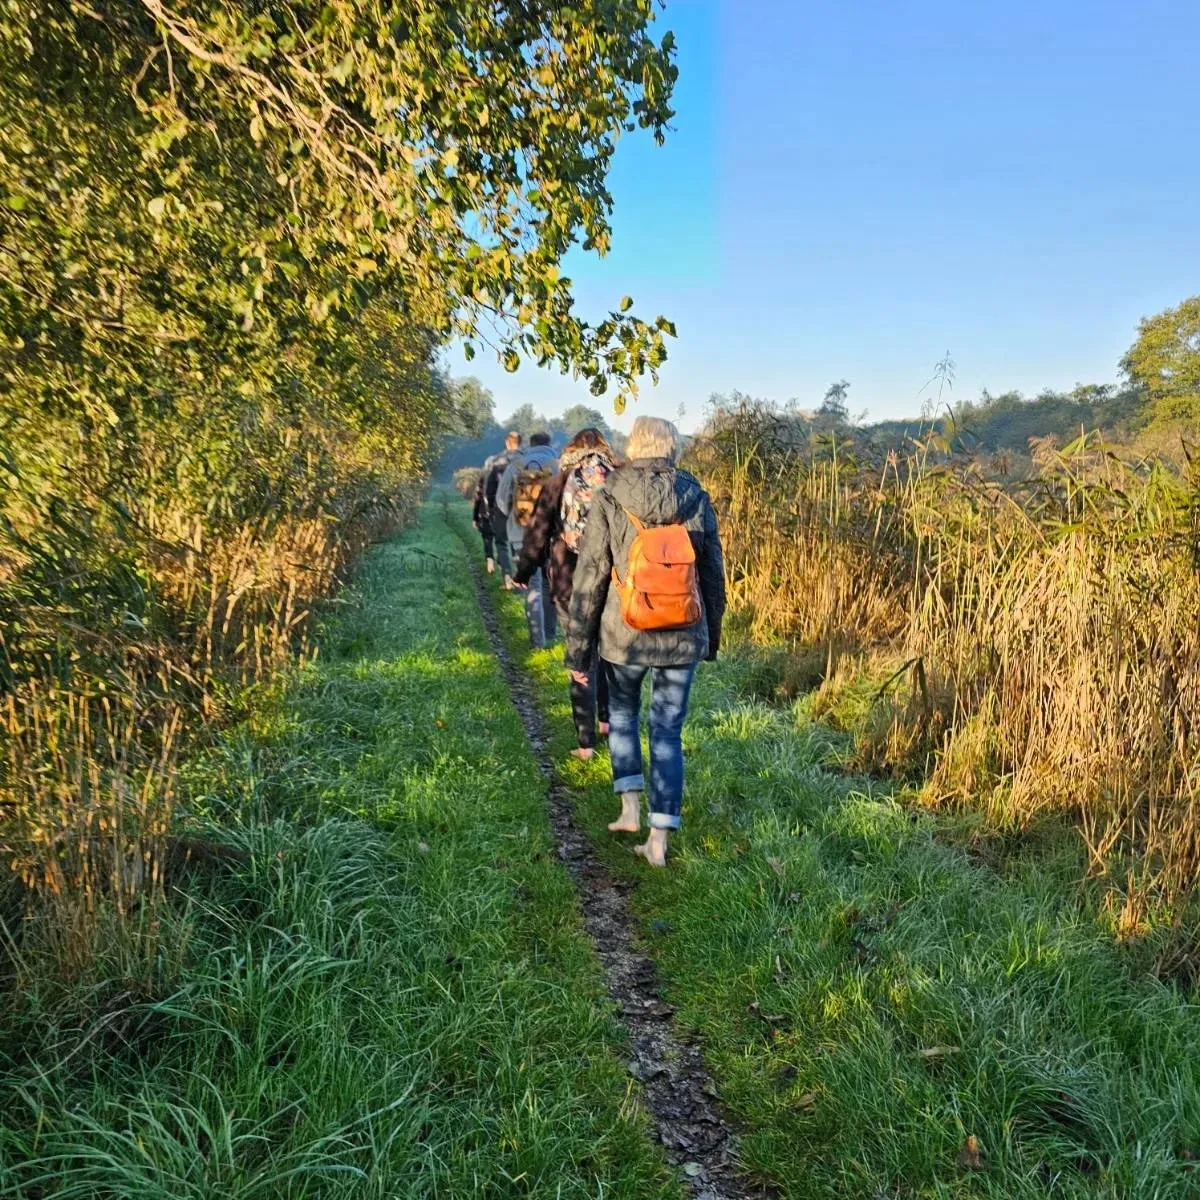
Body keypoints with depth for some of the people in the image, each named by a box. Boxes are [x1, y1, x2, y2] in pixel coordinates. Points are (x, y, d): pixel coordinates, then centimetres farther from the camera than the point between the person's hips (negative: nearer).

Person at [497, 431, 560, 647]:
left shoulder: (515, 466, 4)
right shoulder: (559, 466, -1)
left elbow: (501, 499, 1)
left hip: (522, 534, 0)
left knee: (532, 587, 5)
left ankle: (537, 639, 2)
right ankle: (549, 632, 24)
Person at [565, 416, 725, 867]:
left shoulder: (609, 500, -8)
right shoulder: (697, 499, -2)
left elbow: (588, 579, -7)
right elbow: (713, 574, 5)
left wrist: (577, 650, 1)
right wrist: (711, 636, 18)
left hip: (624, 636, -1)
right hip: (684, 638, 1)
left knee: (622, 711, 25)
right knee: (668, 731, 12)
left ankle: (630, 808, 24)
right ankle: (659, 838, 14)